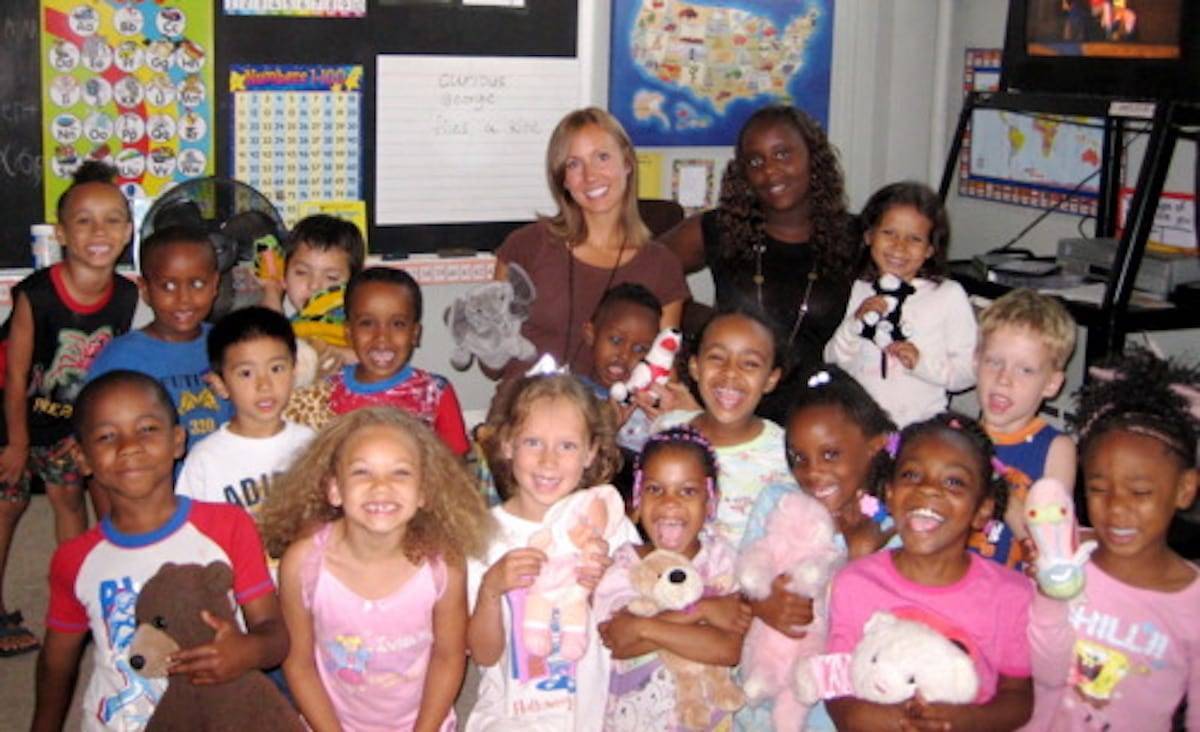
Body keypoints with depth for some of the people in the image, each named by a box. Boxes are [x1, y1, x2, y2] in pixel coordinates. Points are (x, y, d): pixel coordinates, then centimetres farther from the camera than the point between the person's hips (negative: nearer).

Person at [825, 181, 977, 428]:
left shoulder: (949, 295, 0)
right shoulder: (861, 291, 11)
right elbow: (834, 362, 11)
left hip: (920, 426, -2)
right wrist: (855, 323, -4)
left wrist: (922, 363, -14)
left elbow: (969, 372, 0)